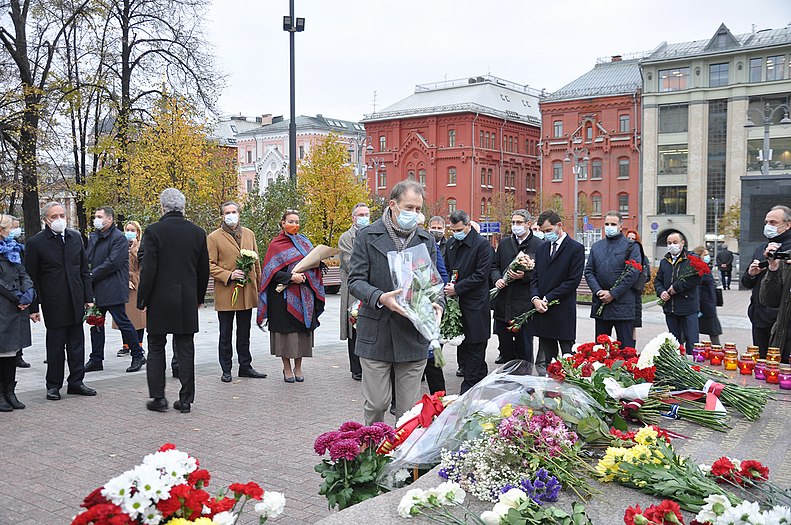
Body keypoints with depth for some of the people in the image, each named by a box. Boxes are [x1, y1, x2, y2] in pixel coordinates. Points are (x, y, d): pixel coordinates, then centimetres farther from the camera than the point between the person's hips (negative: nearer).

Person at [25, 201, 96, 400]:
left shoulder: (75, 238, 9)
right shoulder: (36, 243, -5)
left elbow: (84, 270, 13)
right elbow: (31, 277, -4)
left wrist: (88, 297, 7)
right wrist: (33, 307, -7)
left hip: (76, 301, 4)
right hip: (53, 304, -4)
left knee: (77, 344, 10)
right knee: (55, 346, 4)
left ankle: (76, 382, 20)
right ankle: (53, 385, 16)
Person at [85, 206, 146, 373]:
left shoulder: (119, 238, -10)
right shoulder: (93, 237, 16)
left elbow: (113, 262, -18)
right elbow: (88, 259, 17)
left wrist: (92, 275, -13)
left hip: (113, 289, -8)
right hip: (96, 289, 8)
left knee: (122, 321, -5)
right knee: (96, 323, 11)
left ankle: (138, 355, 6)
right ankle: (96, 359, 20)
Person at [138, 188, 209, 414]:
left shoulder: (154, 231, -8)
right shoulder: (198, 232, 3)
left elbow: (148, 269, -11)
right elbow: (204, 270, 8)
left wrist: (142, 299, -2)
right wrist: (199, 297, 20)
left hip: (159, 300, -3)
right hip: (187, 301, 3)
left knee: (156, 349, 10)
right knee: (185, 349, 7)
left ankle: (158, 397, 11)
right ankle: (185, 400, 10)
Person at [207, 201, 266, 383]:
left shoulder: (249, 234, 11)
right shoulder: (214, 237, -3)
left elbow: (256, 261, 16)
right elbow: (210, 265, -6)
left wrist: (257, 284, 13)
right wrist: (229, 275, -18)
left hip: (247, 293, 4)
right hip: (225, 293, -4)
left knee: (244, 334, 13)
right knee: (225, 334, 5)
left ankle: (245, 367, 23)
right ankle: (226, 370, 15)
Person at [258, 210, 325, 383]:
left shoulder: (305, 242, 13)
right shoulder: (276, 245, 1)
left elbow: (314, 265, 14)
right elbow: (272, 272, -6)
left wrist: (304, 276, -5)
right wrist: (291, 277, -19)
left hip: (304, 296, 4)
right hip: (284, 295, -3)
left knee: (302, 330, 4)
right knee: (286, 330, -2)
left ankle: (298, 368, 14)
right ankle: (287, 369, 9)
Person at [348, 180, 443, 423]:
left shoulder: (427, 241, 11)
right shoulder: (367, 236, 0)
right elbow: (356, 280, -4)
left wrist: (437, 304, -10)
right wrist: (380, 298, -23)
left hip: (413, 336, 3)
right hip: (376, 333, -2)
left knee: (409, 410, 7)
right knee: (376, 403, 4)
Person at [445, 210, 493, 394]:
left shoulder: (482, 244, -10)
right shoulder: (451, 243, 11)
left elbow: (481, 274, -14)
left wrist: (457, 288, -14)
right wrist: (448, 285, 1)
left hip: (475, 302, -7)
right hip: (457, 302, 7)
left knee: (474, 346, 0)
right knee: (462, 345, 11)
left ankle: (470, 384, 7)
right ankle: (481, 378, 24)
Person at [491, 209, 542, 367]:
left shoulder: (539, 245, -5)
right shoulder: (504, 243, 11)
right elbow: (495, 266, 16)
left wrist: (524, 276, -20)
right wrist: (497, 279, -4)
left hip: (525, 302, -5)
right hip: (503, 301, 5)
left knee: (524, 343, 4)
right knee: (504, 341, 12)